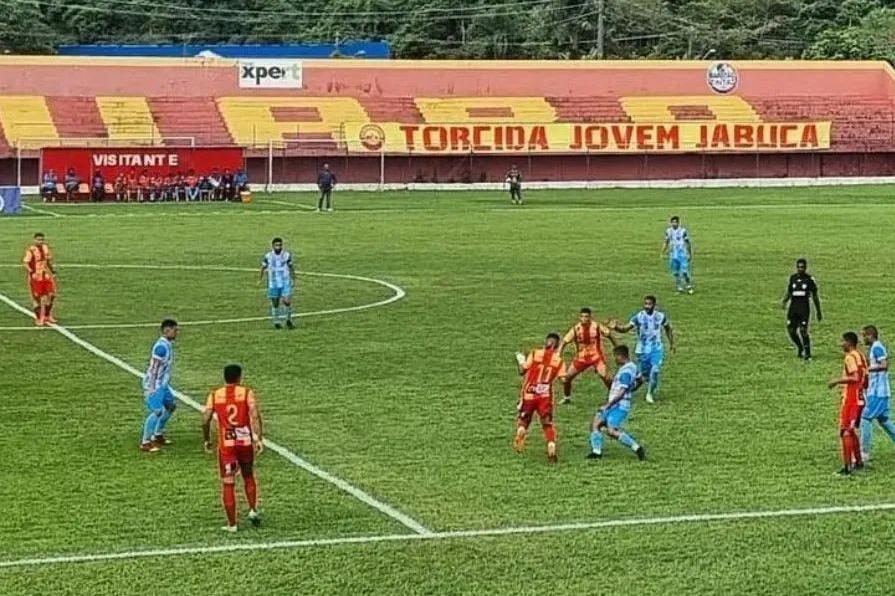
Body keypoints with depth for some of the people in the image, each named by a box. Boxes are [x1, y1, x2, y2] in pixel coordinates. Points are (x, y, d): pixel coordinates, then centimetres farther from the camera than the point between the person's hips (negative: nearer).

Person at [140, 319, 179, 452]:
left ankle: (158, 436, 32)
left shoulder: (168, 344, 9)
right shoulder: (161, 346, -22)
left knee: (170, 406, 21)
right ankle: (145, 443, -7)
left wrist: (166, 384, 22)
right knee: (157, 411, -14)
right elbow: (153, 368, -22)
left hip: (162, 384, 11)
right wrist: (150, 388, -23)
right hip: (154, 385, -11)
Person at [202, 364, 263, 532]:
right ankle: (253, 510, 13)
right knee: (248, 477, 24)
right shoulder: (247, 393, 0)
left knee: (228, 484, 4)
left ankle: (232, 524, 4)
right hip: (246, 442, 1)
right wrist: (259, 438, -18)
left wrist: (207, 440, 12)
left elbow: (205, 420, -1)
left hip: (226, 444, 0)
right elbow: (255, 415, -14)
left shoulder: (214, 395, 3)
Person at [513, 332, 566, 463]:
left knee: (523, 419, 18)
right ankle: (552, 449, -9)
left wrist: (520, 361, 14)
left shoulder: (534, 353, -4)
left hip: (529, 394, -1)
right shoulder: (559, 360, 1)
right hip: (546, 396, 1)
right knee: (548, 424, 11)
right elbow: (563, 379, -7)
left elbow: (522, 371, -6)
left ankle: (520, 435, -14)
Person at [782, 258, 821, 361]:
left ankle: (807, 355, -2)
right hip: (793, 307, 4)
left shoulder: (810, 279, -1)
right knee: (791, 330, 1)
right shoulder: (792, 278, 10)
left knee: (803, 330, -13)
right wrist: (784, 301, -4)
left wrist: (818, 312, 5)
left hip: (804, 307, -4)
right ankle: (800, 348, 28)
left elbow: (815, 296, 4)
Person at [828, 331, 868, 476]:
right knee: (851, 431, 20)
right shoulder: (861, 356, 13)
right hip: (860, 398, 9)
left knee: (845, 432, -7)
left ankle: (847, 467, -10)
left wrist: (837, 381, -17)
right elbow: (865, 379, 16)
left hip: (850, 399, -9)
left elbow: (855, 377, -25)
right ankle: (858, 461, 25)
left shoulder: (850, 357, -14)